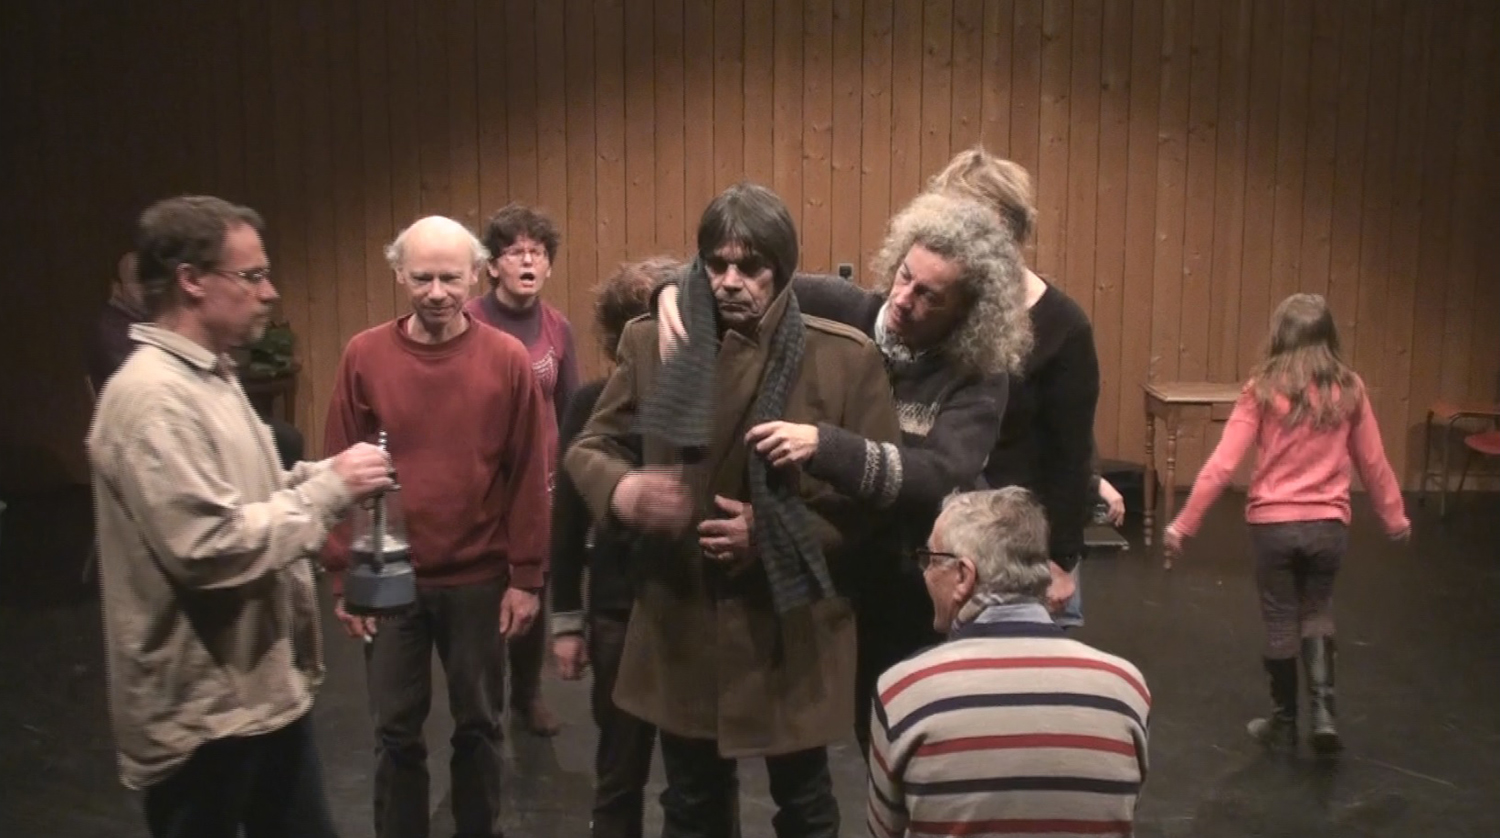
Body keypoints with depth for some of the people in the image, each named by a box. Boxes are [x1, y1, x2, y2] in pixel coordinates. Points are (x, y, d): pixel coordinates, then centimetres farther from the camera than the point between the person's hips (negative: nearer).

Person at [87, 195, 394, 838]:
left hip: (265, 687, 9)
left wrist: (326, 477, 1)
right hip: (202, 711, -9)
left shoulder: (211, 375, 10)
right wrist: (328, 488, -20)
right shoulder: (152, 397, -22)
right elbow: (211, 549, -29)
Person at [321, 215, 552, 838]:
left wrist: (526, 576, -4)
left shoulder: (507, 359, -6)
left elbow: (528, 477, -3)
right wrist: (343, 575, -2)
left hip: (480, 579, 0)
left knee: (478, 726, 15)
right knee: (396, 731, 13)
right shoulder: (364, 356, -5)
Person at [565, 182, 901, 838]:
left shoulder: (847, 357, -9)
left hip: (793, 627, -2)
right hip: (682, 622, 2)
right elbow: (588, 449, 6)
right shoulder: (651, 345, -3)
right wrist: (620, 489, -18)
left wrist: (774, 535, -19)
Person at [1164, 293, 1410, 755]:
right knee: (1317, 613, 22)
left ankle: (1284, 722, 24)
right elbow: (1372, 462, 8)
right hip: (1328, 525, 2)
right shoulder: (1349, 388, -1)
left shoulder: (1263, 389, -8)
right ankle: (1323, 710, 8)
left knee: (1281, 621, 12)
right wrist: (1395, 517, 23)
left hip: (1272, 524, -2)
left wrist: (1184, 523, -6)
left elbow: (1222, 464, -11)